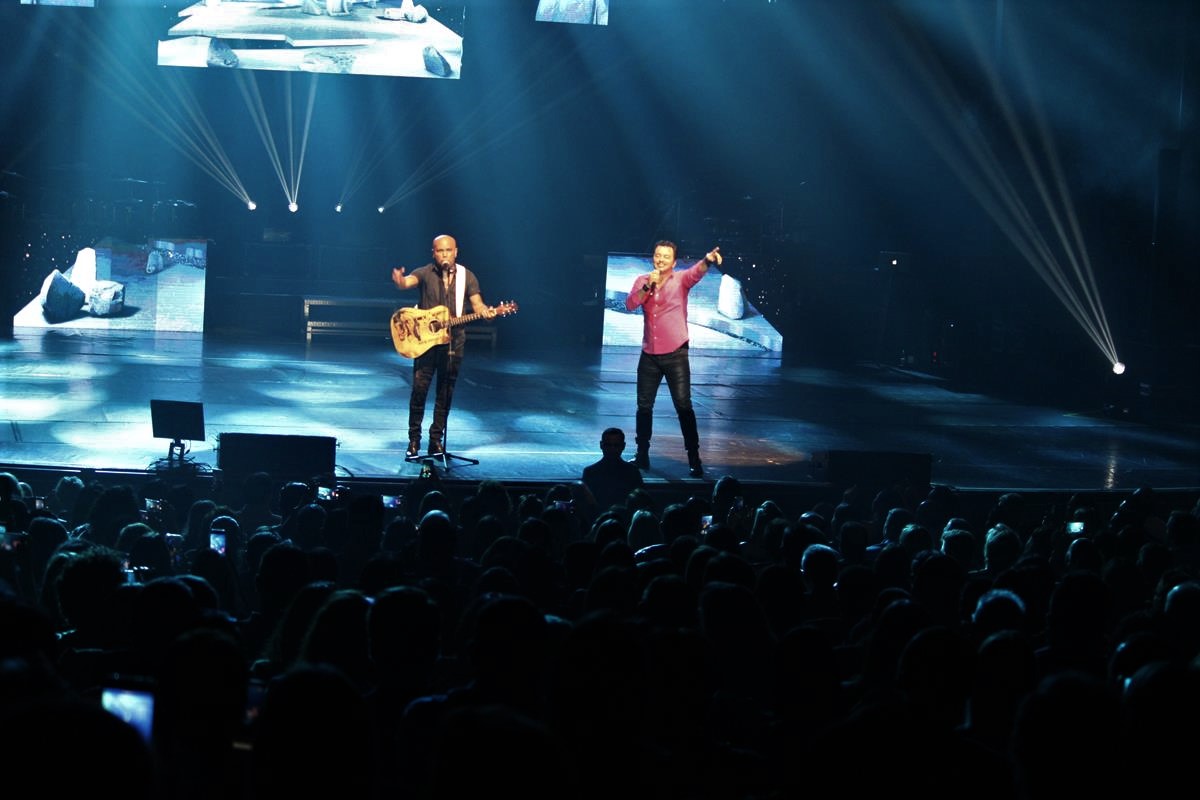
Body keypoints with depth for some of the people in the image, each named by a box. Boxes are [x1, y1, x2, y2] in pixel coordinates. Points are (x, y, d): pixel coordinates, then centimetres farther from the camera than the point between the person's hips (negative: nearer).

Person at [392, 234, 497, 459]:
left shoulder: (467, 277, 5)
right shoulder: (425, 273, -2)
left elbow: (476, 303, 0)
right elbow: (408, 282, -21)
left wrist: (485, 312, -24)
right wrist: (399, 281, -46)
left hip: (453, 340, 2)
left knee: (446, 392, 5)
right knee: (419, 388, -7)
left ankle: (436, 439, 15)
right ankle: (414, 440, 3)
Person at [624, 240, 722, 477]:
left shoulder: (681, 279, -3)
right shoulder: (642, 281, 7)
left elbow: (697, 272, -24)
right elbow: (630, 304, -7)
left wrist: (708, 260, -46)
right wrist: (647, 286, -21)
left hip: (675, 353, -4)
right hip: (649, 354, 4)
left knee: (683, 406, -6)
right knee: (644, 405, 11)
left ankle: (694, 458, -2)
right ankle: (642, 455, 24)